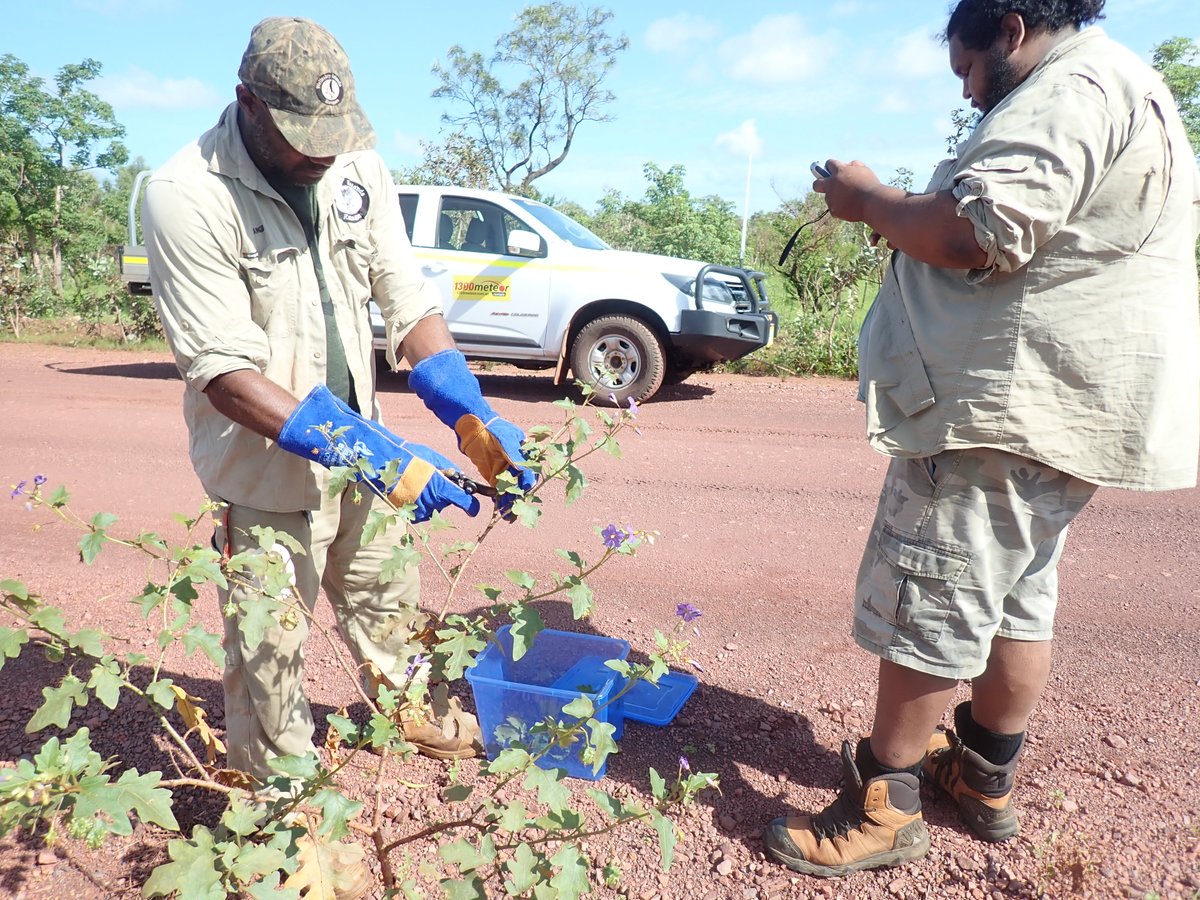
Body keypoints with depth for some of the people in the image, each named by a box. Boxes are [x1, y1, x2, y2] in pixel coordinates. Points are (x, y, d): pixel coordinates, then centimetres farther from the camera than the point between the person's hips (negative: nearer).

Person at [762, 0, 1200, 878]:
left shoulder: (1070, 89, -12)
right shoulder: (1127, 93, 24)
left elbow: (976, 233, -25)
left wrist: (869, 200, -9)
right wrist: (911, 221, 16)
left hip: (1012, 403, -11)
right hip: (1061, 404, 11)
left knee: (928, 602, -5)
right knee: (1017, 596, 16)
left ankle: (883, 808, 5)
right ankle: (986, 776, 30)